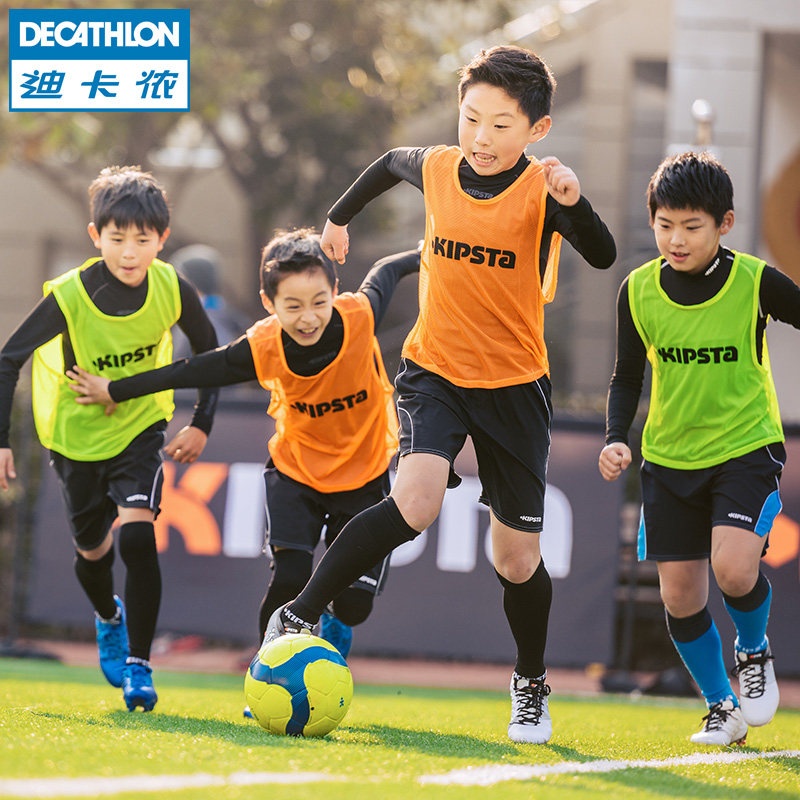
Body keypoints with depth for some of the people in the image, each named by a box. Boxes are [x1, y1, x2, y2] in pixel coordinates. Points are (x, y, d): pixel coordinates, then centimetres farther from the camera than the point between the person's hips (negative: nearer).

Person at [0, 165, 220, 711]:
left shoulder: (172, 290, -17)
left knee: (138, 536, -21)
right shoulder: (69, 297, -25)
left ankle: (138, 666, -11)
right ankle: (110, 618, 50)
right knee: (93, 551, 14)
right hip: (76, 434, 0)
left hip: (140, 426, 0)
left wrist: (202, 424, -2)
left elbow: (209, 351, 2)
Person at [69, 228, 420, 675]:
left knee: (355, 601, -5)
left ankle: (336, 627, 33)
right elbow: (193, 372, -9)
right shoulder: (264, 348, -24)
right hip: (297, 470, 0)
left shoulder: (360, 317, -26)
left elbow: (387, 271, -4)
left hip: (364, 472, 0)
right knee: (290, 576, -21)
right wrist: (114, 392, 1)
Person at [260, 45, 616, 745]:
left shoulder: (540, 191, -15)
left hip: (515, 383, -1)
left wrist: (572, 202, -49)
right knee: (416, 501, -28)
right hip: (434, 371, 1)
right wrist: (341, 216, 33)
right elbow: (392, 163, 21)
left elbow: (603, 257, -32)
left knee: (517, 559, 7)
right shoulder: (436, 169, -5)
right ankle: (300, 615, -18)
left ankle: (532, 686, 32)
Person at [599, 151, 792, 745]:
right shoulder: (639, 291, -4)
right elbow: (628, 377, 7)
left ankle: (754, 649, 9)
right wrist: (616, 439, -7)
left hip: (747, 446, -3)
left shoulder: (756, 282, -13)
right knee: (680, 597, 0)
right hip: (669, 456, 3)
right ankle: (722, 707, 22)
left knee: (734, 567, -24)